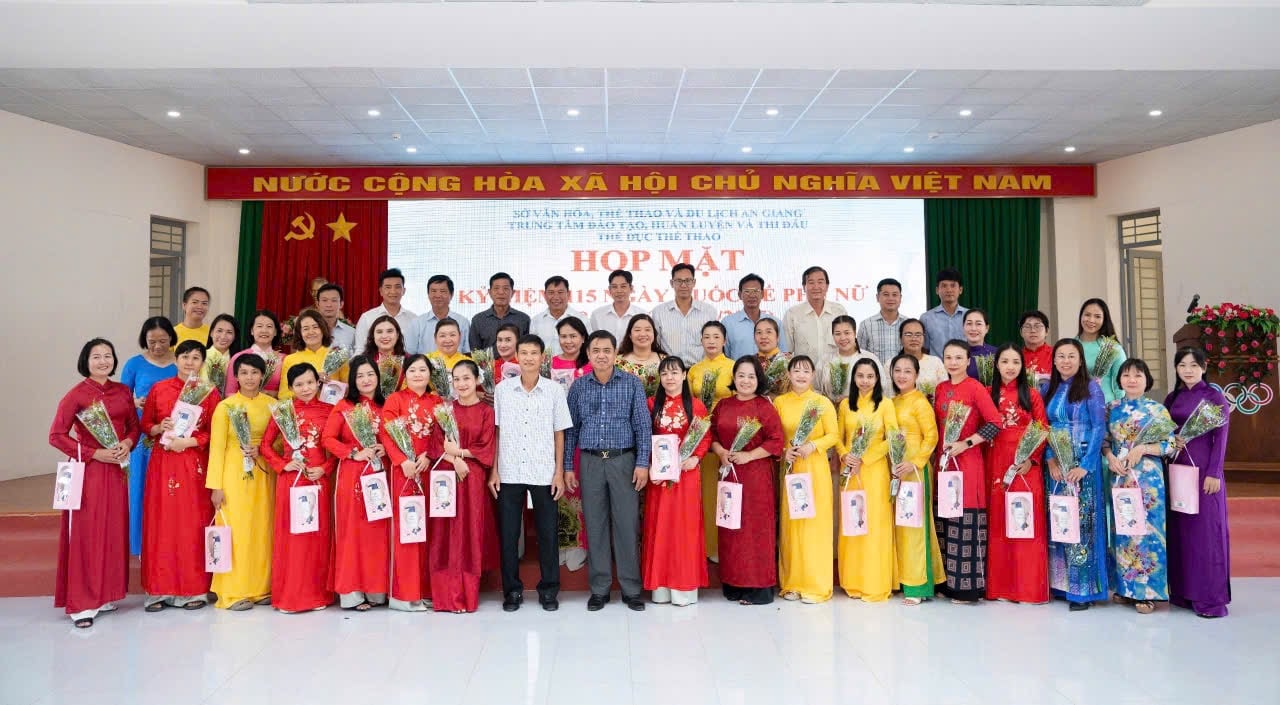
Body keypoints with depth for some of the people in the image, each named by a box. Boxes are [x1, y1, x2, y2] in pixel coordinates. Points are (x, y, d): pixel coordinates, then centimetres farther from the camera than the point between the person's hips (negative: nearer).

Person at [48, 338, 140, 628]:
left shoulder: (123, 391, 7)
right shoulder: (76, 395, -7)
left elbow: (134, 426, 14)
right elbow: (56, 435, -9)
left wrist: (127, 443, -6)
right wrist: (94, 453, -14)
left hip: (116, 469, 5)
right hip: (87, 470, -5)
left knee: (113, 532, 8)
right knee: (85, 533, -2)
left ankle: (105, 595, 20)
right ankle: (81, 603, 4)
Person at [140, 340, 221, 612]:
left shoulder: (210, 393, 2)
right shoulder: (159, 389, 6)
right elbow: (145, 425, 11)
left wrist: (189, 441, -14)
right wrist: (159, 428, -9)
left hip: (195, 464, -1)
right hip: (163, 463, 1)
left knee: (193, 523, 2)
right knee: (162, 522, 2)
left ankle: (194, 589, 11)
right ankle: (160, 589, 12)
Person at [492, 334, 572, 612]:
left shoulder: (555, 390, 1)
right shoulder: (502, 389, 2)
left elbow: (559, 433, 4)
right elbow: (495, 432, 6)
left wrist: (559, 472, -1)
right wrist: (494, 470, 2)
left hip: (544, 474, -1)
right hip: (509, 473, 1)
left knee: (547, 532, 5)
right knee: (508, 533, 6)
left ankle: (549, 589, 19)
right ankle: (512, 590, 20)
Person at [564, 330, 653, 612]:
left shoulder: (632, 383, 1)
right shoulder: (578, 387, 6)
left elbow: (642, 425, -1)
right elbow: (570, 429, 9)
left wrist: (642, 463, -7)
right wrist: (567, 467, 5)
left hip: (624, 460, -1)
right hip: (591, 462, 2)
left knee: (627, 524, 1)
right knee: (595, 525, 6)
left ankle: (631, 588, 13)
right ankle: (599, 588, 17)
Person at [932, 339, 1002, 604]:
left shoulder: (975, 388, -6)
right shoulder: (940, 389, 12)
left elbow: (995, 422, -12)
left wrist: (966, 443, -16)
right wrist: (939, 452, 7)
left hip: (968, 461, -6)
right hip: (944, 460, 6)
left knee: (967, 520, -5)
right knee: (946, 520, 8)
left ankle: (968, 585, 4)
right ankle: (948, 581, 16)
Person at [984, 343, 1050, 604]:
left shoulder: (1031, 395, 4)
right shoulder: (988, 394, 9)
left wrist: (1032, 459, -12)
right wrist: (986, 461, -6)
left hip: (1025, 465, -2)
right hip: (996, 464, 2)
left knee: (1027, 522, -2)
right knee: (998, 523, 5)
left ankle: (1029, 587, 6)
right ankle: (1000, 586, 13)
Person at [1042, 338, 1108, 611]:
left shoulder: (1090, 387, -1)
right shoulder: (1049, 389, 12)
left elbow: (1099, 428, -7)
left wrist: (1085, 465, -15)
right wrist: (1050, 459, -7)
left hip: (1083, 463, -4)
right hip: (1055, 464, 4)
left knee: (1081, 521, -5)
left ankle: (1082, 588, 2)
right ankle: (1060, 583, 14)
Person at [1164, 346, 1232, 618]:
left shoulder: (1214, 396, -3)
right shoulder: (1172, 398, 12)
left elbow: (1220, 437, -7)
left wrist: (1214, 473, -13)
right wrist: (1169, 443, -5)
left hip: (1204, 469, -5)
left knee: (1206, 530, -2)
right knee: (1179, 529, 8)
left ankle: (1211, 598, 4)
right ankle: (1183, 591, 17)